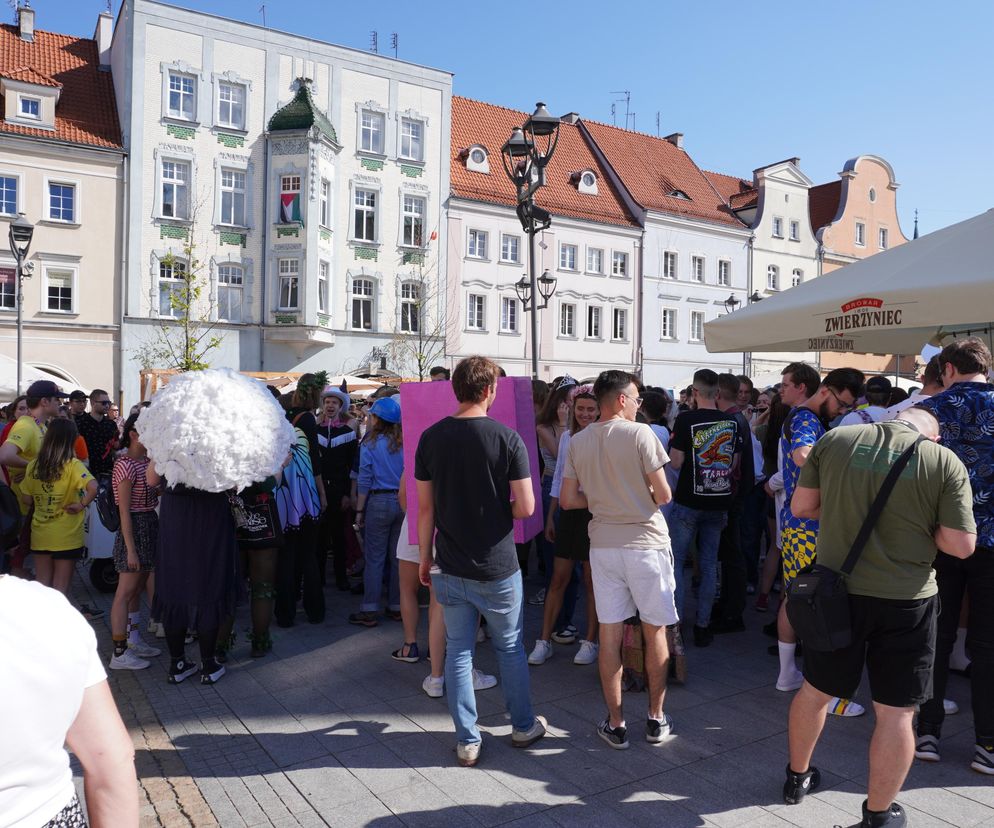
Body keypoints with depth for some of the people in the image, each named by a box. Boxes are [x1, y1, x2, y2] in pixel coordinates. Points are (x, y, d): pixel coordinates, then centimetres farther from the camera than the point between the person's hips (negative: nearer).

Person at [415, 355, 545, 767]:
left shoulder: (431, 437, -5)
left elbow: (425, 507, 0)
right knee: (510, 647, 17)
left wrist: (424, 558, 10)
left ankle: (467, 741, 23)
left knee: (458, 651, 13)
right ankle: (524, 725, 33)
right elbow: (526, 507, -14)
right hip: (497, 567, -2)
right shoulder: (506, 437, -13)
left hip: (449, 567, 2)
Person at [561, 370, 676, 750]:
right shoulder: (640, 434, -12)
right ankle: (656, 719, 24)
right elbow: (663, 495, -12)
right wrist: (643, 496, 8)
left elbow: (567, 500, 4)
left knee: (609, 634, 10)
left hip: (603, 544, 3)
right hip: (645, 542, -3)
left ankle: (616, 724, 19)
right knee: (655, 632, 13)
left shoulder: (578, 441, 2)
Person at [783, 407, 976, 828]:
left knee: (815, 689, 20)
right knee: (896, 711, 13)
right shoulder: (945, 461, -8)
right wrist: (920, 524, 7)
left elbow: (801, 506, 1)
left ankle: (797, 777, 39)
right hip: (905, 599, -2)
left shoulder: (834, 440, -3)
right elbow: (962, 545, -9)